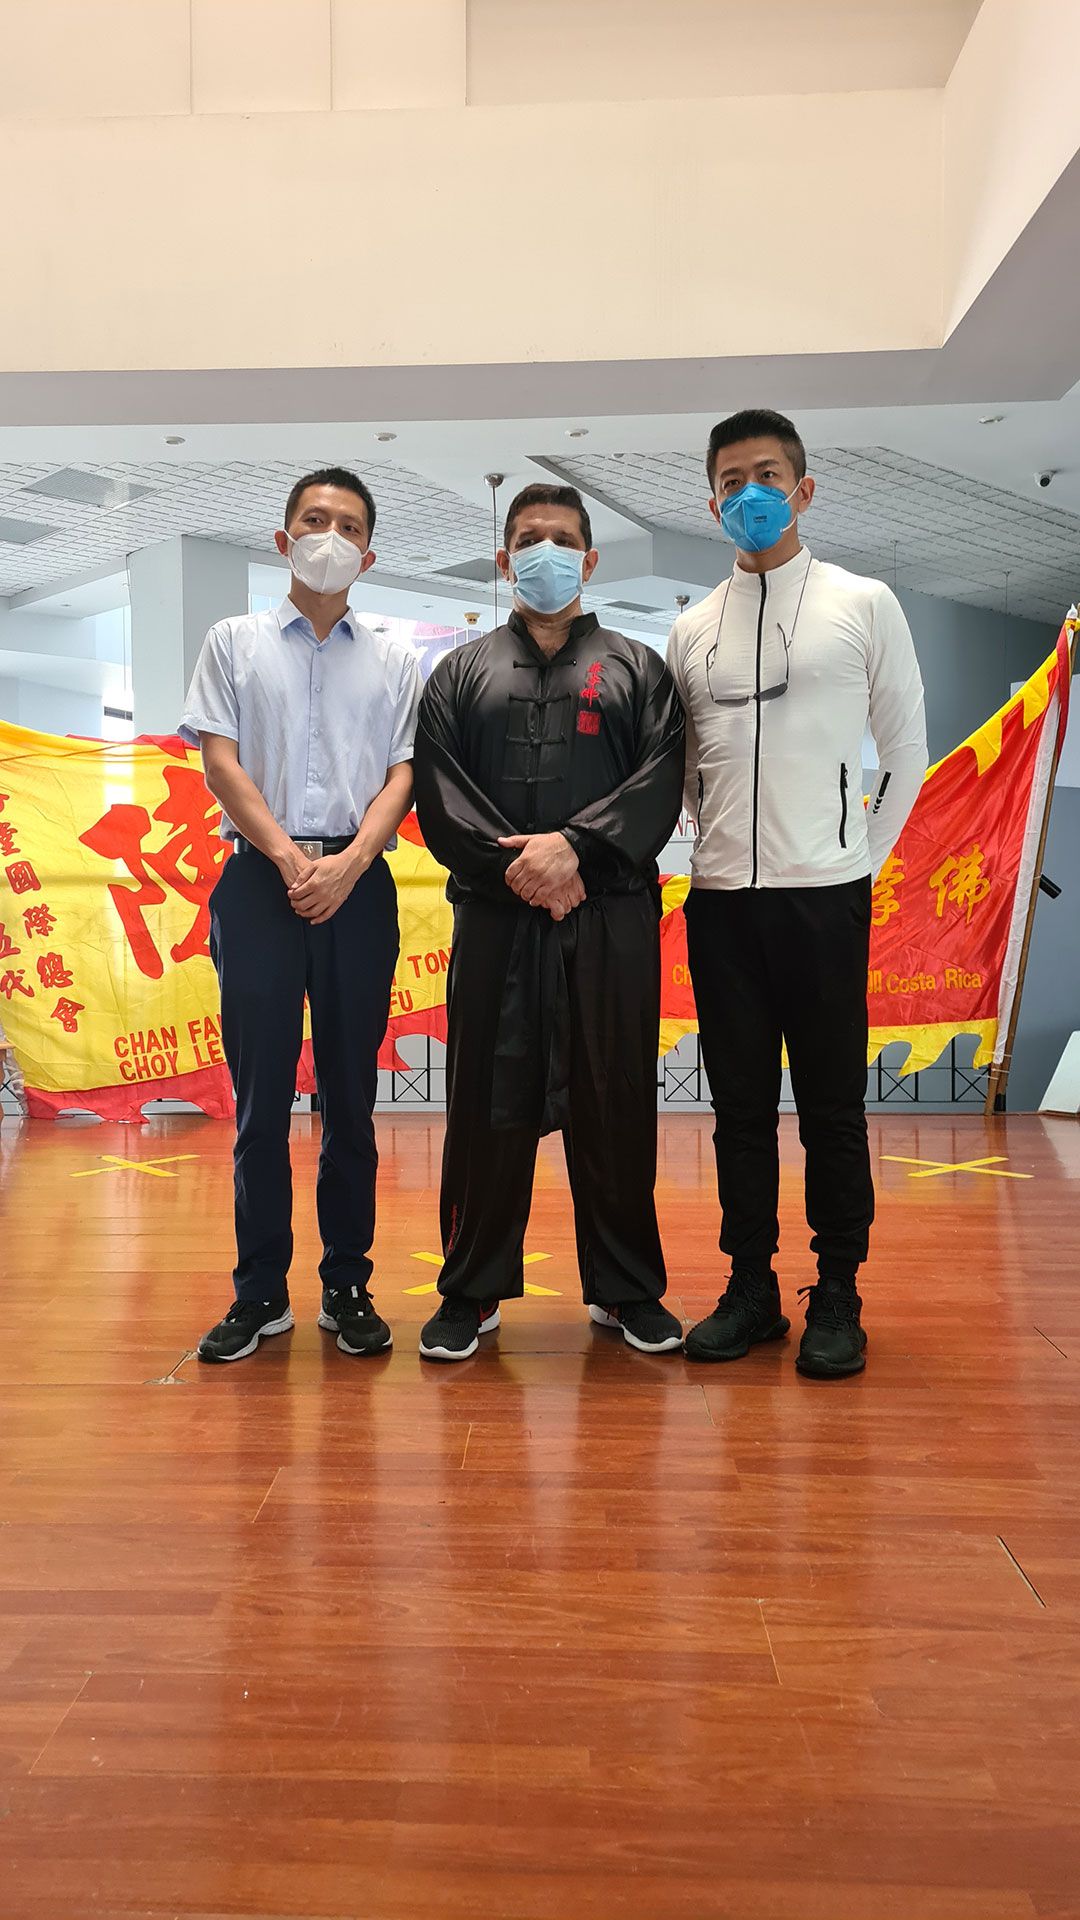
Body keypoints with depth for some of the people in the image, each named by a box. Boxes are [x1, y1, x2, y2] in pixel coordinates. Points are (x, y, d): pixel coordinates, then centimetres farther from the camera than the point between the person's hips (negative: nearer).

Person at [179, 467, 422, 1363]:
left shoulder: (394, 662, 13)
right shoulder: (235, 643, 12)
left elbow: (402, 776, 4)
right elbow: (221, 761, 2)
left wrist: (347, 864, -12)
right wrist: (290, 858, -10)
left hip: (358, 885, 1)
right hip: (260, 881, 0)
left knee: (350, 1095, 5)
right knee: (261, 1095, 0)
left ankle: (347, 1285, 15)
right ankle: (261, 1292, 11)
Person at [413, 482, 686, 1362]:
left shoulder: (636, 668, 13)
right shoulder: (461, 673, 15)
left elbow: (660, 780, -2)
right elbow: (437, 790, 2)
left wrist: (574, 845, -16)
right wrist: (513, 864, -12)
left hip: (611, 919, 0)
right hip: (495, 918, 1)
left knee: (615, 1103, 5)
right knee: (487, 1103, 4)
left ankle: (627, 1289, 20)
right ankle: (473, 1292, 18)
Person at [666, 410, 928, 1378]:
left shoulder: (863, 604, 3)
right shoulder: (693, 628, 11)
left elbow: (907, 747, 5)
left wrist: (866, 859, 1)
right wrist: (719, 839, 8)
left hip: (824, 892, -3)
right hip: (721, 895, 3)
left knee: (832, 1103, 3)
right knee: (740, 1101, 8)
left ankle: (838, 1297, 16)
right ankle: (751, 1288, 20)